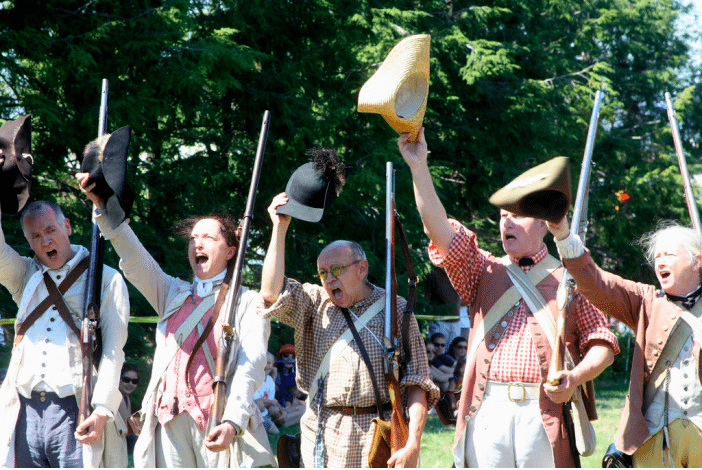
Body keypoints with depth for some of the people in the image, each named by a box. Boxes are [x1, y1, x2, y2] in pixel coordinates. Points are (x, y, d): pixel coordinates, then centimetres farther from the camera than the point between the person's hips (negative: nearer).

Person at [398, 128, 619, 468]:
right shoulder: (485, 272, 19)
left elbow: (602, 343, 10)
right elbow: (440, 232, 6)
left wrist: (575, 378, -10)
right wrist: (419, 168, -3)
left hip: (546, 414, -2)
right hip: (488, 412, 2)